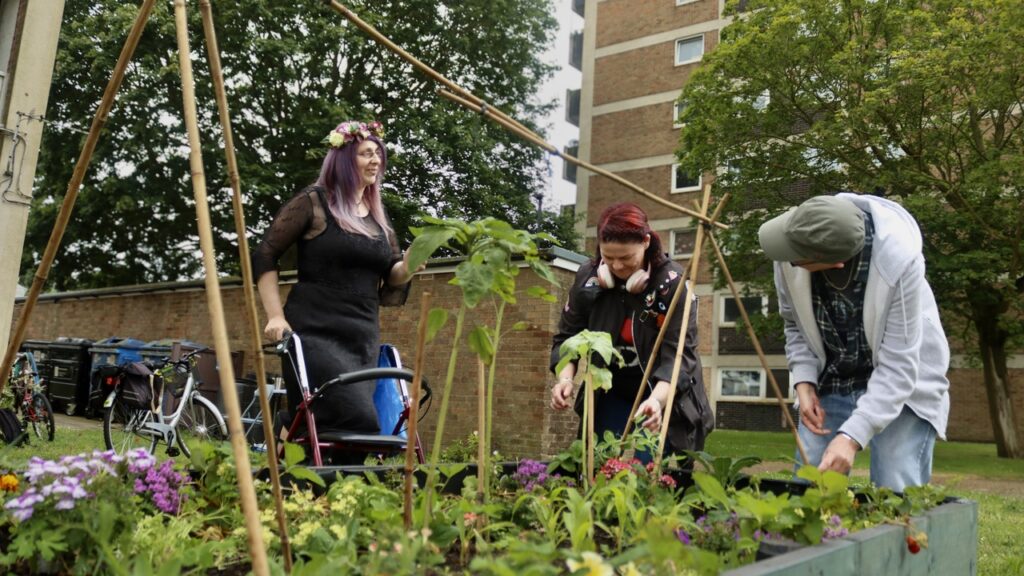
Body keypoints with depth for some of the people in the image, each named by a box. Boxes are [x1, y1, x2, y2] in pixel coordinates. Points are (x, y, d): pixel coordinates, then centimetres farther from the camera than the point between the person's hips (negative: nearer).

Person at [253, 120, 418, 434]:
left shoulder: (378, 214, 16)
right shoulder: (313, 202, -2)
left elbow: (391, 277, 18)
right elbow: (264, 256, -1)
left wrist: (409, 265, -5)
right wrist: (276, 316, -9)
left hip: (364, 337, 7)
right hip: (315, 334, -6)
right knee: (360, 422, -19)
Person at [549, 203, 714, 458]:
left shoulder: (672, 282, -20)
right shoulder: (587, 277, -9)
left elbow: (678, 353, -25)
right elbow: (567, 336, 1)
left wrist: (657, 400, -42)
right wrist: (565, 378, -18)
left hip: (664, 399, -3)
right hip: (610, 397, 4)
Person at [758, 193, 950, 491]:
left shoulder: (900, 260, -31)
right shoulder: (791, 256, -21)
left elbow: (899, 365, -29)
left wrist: (852, 437, -37)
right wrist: (804, 383, -16)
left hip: (902, 382, -3)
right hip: (831, 380, 4)